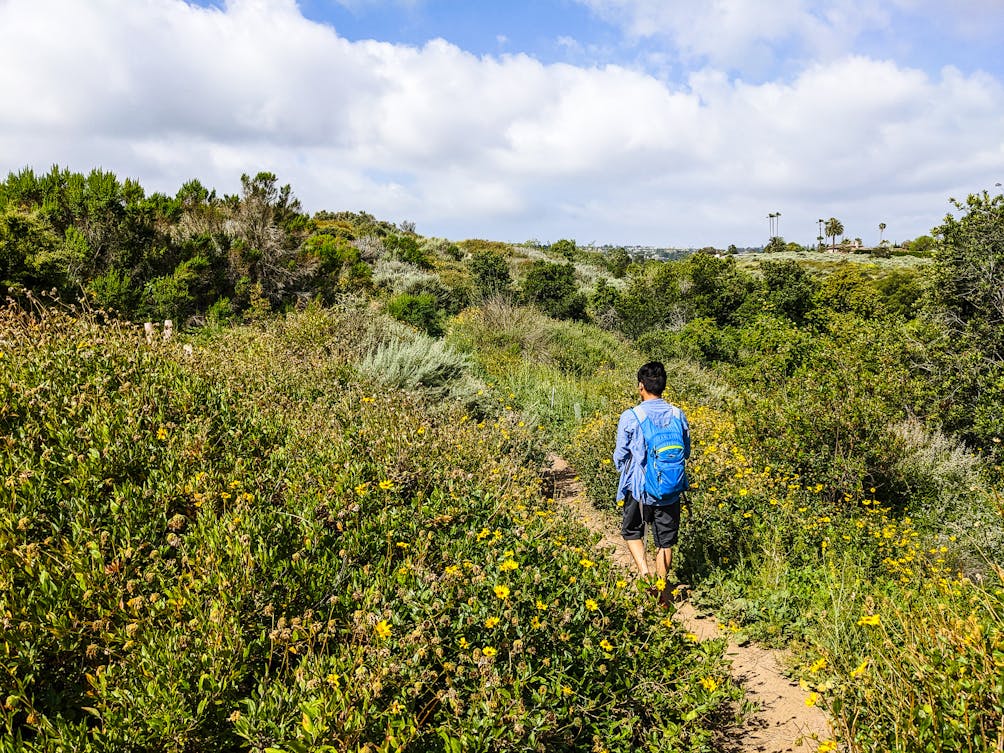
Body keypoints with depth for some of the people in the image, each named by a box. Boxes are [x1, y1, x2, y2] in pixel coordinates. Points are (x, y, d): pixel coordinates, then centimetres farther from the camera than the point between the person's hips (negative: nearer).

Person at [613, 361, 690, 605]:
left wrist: (626, 473, 16)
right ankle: (662, 589, 23)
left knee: (632, 531, 20)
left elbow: (620, 456, -5)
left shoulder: (630, 417, -14)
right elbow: (686, 452, 8)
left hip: (639, 487, -3)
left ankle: (644, 569, 0)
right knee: (665, 540, 15)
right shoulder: (678, 415, -4)